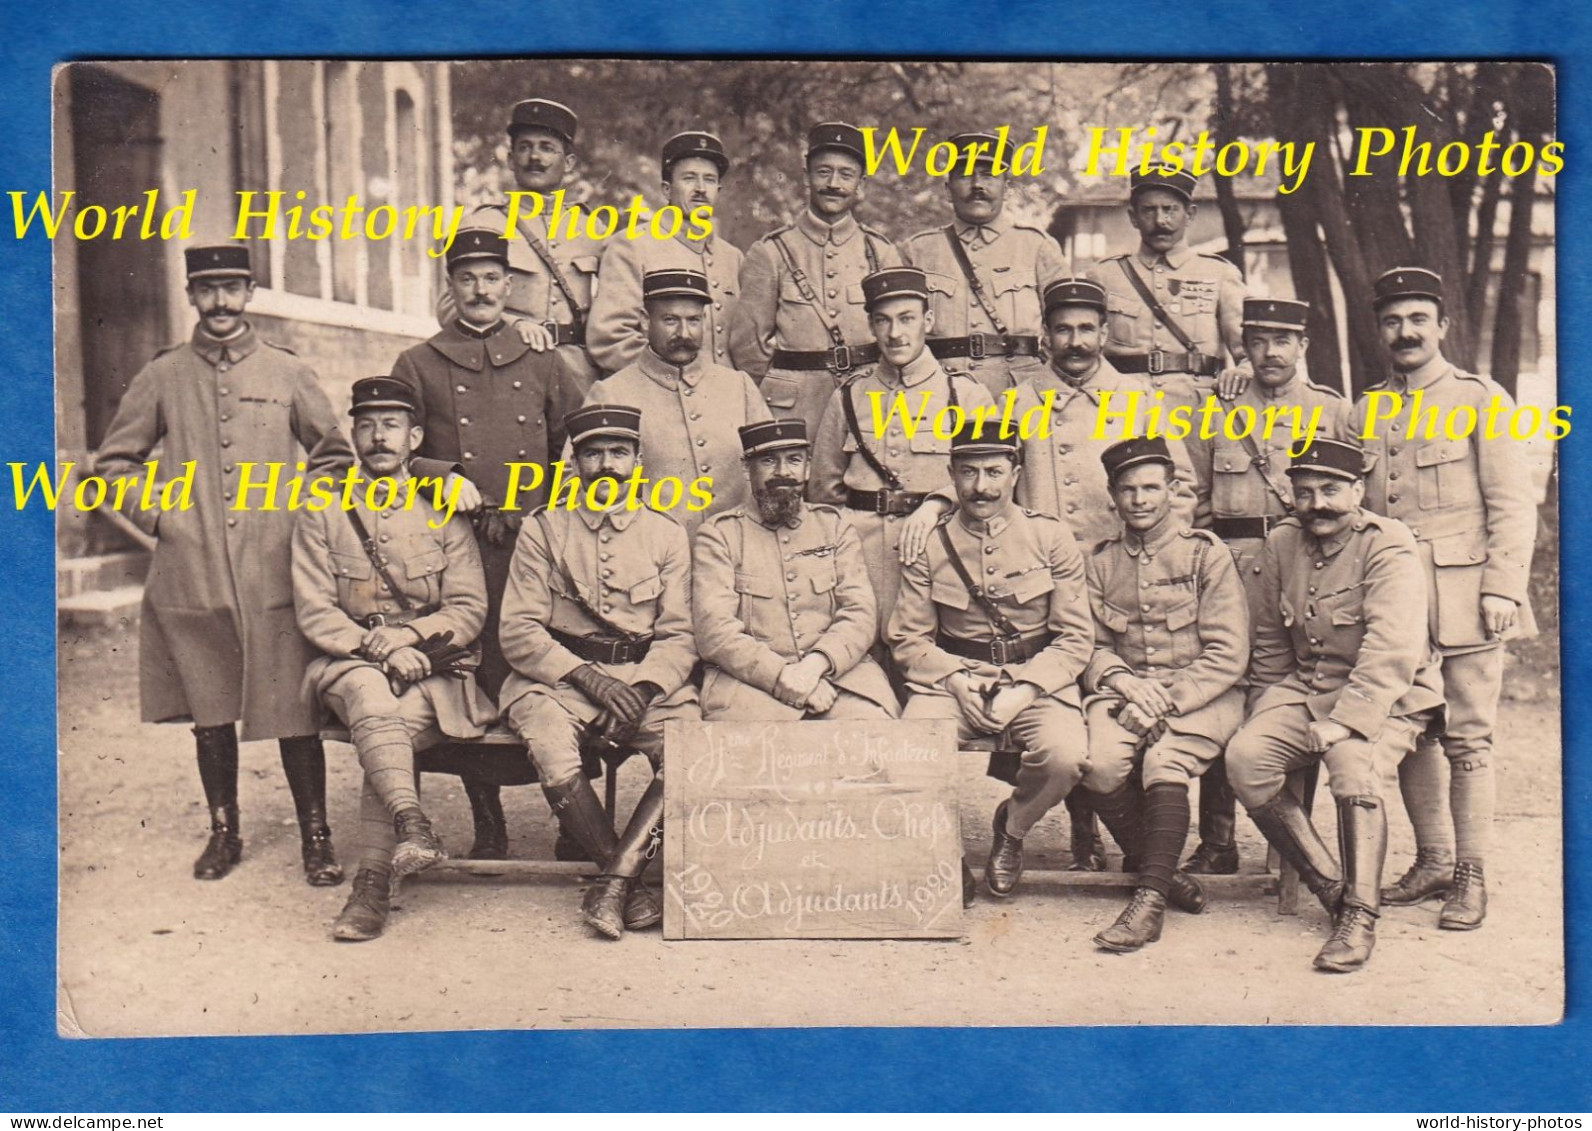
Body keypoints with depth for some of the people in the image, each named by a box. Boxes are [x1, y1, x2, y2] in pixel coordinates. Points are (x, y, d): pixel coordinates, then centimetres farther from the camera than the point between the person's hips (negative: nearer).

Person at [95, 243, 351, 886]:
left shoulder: (287, 373, 7)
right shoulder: (163, 376, 8)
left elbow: (334, 457, 16)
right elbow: (114, 462, 15)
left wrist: (304, 519, 3)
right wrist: (157, 517, 2)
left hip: (278, 576, -1)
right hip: (192, 579, 1)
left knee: (294, 713, -2)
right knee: (209, 713, 10)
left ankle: (316, 839, 9)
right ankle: (223, 833, 24)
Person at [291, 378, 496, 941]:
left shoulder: (442, 513, 9)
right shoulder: (321, 514, 8)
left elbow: (469, 610, 2)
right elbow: (315, 614, 1)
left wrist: (410, 636, -15)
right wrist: (377, 647, -15)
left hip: (431, 668, 0)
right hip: (349, 661, 0)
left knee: (390, 723, -30)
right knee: (371, 696, -35)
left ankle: (373, 882, -28)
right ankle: (413, 826, -48)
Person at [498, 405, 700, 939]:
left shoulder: (666, 535, 11)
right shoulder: (542, 530, 7)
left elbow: (678, 636, 6)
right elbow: (518, 632, 0)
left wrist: (642, 689, -14)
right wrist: (589, 678, -15)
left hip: (649, 678, 1)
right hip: (557, 674, -1)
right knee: (552, 749, -33)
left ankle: (615, 882, -23)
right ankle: (630, 882, -15)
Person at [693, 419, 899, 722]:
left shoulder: (835, 525, 17)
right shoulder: (718, 535, 7)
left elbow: (861, 614, 6)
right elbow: (715, 631, -5)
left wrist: (816, 664, -14)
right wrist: (784, 678, -18)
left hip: (837, 671, 3)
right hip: (752, 679, -2)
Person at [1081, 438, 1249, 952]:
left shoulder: (1207, 554, 1)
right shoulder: (1099, 563, 12)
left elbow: (1229, 655, -5)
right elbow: (1090, 648, 10)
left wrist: (1167, 701, -15)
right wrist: (1124, 682, -12)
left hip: (1201, 695, -3)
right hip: (1124, 690, 3)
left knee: (1164, 760, -32)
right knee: (1100, 761, -27)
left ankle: (1151, 897, -25)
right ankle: (1162, 872, -6)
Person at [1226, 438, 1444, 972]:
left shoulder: (1389, 548, -13)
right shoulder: (1282, 544, 6)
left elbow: (1392, 653, -23)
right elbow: (1269, 644, 17)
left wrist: (1343, 721, -30)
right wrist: (1263, 716, 11)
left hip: (1386, 698, -5)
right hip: (1305, 688, 6)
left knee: (1353, 765, -33)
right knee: (1244, 756, -19)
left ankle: (1360, 917, -18)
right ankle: (1330, 886, -7)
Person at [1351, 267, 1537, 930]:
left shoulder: (1482, 401, 2)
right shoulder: (1363, 414, 13)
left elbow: (1513, 506, -3)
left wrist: (1503, 588, -12)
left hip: (1461, 593, -4)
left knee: (1468, 737, -2)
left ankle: (1471, 876, 6)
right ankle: (1432, 861, 21)